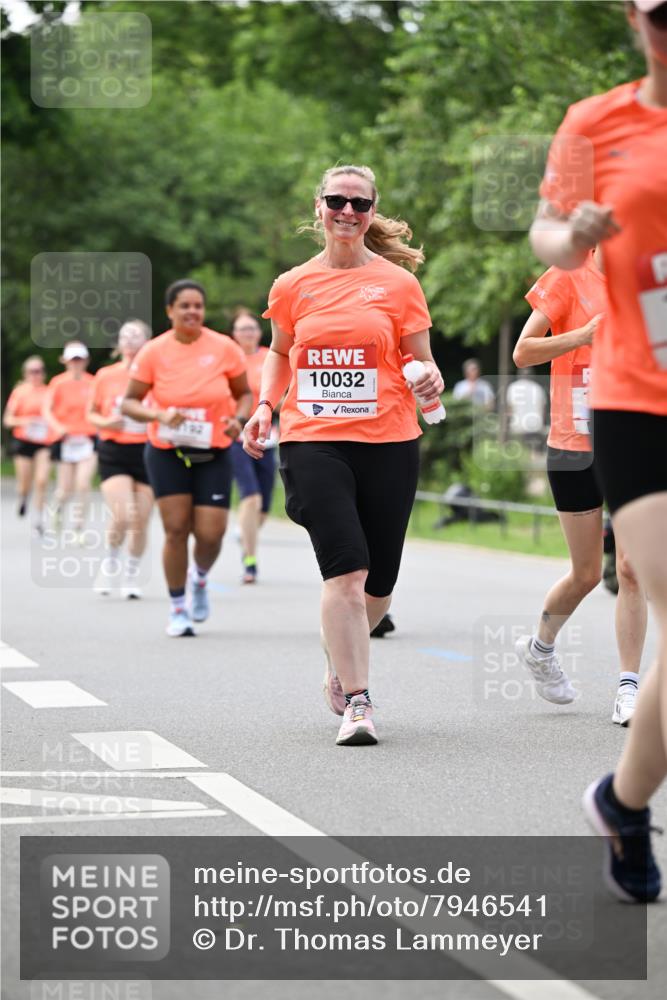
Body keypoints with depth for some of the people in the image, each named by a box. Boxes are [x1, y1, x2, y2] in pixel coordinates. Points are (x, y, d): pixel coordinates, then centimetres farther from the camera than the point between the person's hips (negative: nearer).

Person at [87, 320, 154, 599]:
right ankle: (111, 561, 14)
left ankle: (132, 575, 22)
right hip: (114, 453, -1)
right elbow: (91, 413, 13)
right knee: (122, 517, -15)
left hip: (147, 451, 1)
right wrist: (105, 423, -8)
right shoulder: (105, 376, 3)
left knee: (141, 521, 2)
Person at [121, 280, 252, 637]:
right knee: (176, 529, -6)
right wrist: (159, 415, -20)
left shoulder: (224, 348, -5)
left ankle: (200, 577, 30)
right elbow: (129, 403, -2)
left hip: (213, 455, 1)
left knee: (210, 533, -6)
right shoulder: (153, 352, -7)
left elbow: (244, 394, 8)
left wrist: (238, 419, -13)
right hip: (167, 453, 0)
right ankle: (178, 608, 11)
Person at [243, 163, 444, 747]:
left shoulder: (398, 283, 5)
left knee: (378, 583, 6)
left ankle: (341, 659, 37)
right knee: (345, 569, -17)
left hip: (388, 442, 1)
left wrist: (430, 382, -14)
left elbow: (422, 362, 9)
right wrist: (265, 406, 9)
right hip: (313, 441, -1)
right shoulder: (293, 286, 9)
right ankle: (357, 702, -13)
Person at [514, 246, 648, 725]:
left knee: (632, 568, -6)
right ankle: (540, 646, 34)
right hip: (575, 449, -3)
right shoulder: (569, 277, -5)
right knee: (587, 574, 6)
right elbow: (523, 352, -8)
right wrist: (585, 334, -20)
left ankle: (629, 687, 0)